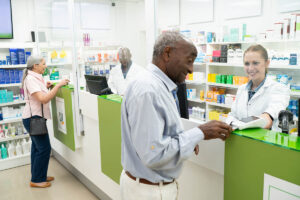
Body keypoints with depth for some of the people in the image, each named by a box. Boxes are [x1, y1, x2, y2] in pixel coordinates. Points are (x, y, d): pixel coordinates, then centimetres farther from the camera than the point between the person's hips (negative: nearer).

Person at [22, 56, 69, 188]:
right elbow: (44, 99, -27)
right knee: (44, 148, -5)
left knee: (37, 147, 16)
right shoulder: (30, 79, -18)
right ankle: (36, 180, 7)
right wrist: (58, 85, -26)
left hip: (35, 117, 10)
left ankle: (38, 176, 27)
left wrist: (45, 87, 6)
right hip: (33, 118, -10)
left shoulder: (35, 78, 13)